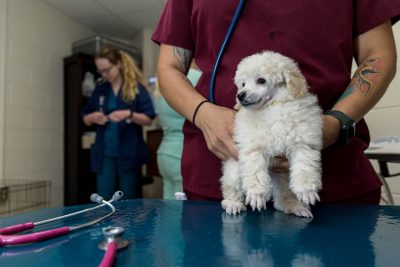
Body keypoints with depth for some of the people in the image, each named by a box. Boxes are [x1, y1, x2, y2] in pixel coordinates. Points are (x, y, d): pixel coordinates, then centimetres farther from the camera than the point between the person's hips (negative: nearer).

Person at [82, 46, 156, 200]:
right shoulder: (100, 90, 9)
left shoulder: (137, 88, -2)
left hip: (129, 154, -3)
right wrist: (93, 117, -8)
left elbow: (148, 119, -6)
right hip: (105, 153, 3)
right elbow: (86, 119, 15)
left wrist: (129, 114, -23)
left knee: (128, 201, 7)